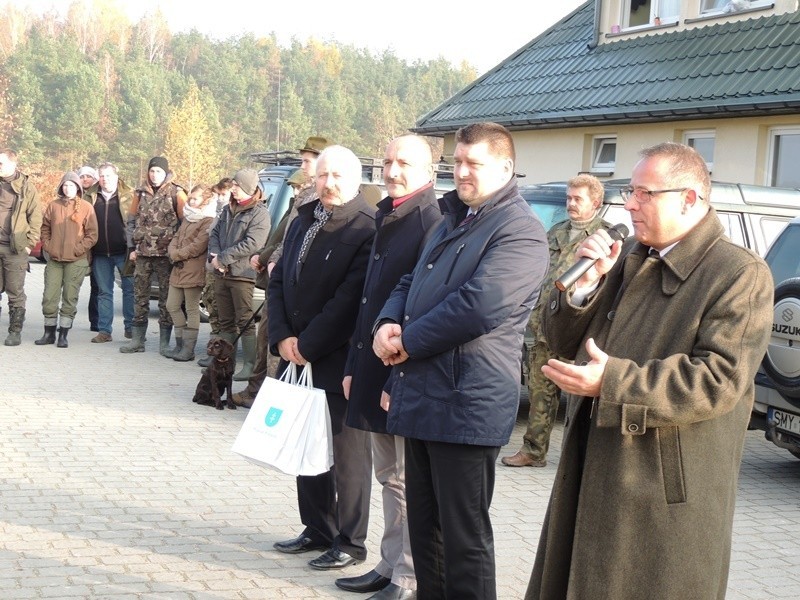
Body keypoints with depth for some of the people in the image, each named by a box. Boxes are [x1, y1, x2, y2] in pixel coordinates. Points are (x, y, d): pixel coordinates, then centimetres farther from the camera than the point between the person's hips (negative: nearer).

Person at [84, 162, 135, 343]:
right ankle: (104, 330, 12)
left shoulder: (129, 196, 1)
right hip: (100, 253, 3)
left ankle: (130, 327, 12)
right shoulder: (90, 197, 9)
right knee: (104, 292, 8)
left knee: (130, 288, 2)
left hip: (123, 251, -3)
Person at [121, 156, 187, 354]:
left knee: (166, 298, 1)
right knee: (140, 297, 7)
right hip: (142, 253, 4)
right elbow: (132, 221, 14)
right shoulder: (140, 193, 10)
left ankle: (164, 343, 7)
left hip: (166, 254, -4)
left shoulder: (176, 193, -2)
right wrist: (132, 247, 7)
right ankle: (137, 340, 13)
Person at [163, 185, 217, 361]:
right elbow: (176, 237, 17)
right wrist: (172, 251, -4)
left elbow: (197, 246, -19)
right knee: (172, 306, 12)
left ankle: (189, 349, 4)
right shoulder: (187, 218, 18)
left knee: (192, 310, -2)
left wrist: (177, 254, -10)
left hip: (194, 270, -9)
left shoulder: (208, 221, -13)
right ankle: (180, 344, 22)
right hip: (178, 269, 9)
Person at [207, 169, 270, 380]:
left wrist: (223, 258, -14)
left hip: (242, 275, -7)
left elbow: (251, 244, -17)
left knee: (245, 321, -6)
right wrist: (214, 255, -4)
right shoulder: (229, 210, 17)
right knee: (226, 321, 12)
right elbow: (215, 234, 17)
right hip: (221, 274, 7)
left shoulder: (259, 213, -8)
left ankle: (250, 364, -3)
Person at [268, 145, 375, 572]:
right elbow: (278, 281, 12)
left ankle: (350, 543, 12)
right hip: (298, 358, 8)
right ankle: (317, 530, 27)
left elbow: (349, 299, -19)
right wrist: (282, 337, -2)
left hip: (339, 363, -8)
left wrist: (307, 345, -14)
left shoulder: (366, 229, -14)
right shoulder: (302, 223, 13)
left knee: (346, 454, 2)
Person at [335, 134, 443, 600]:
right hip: (375, 370, 9)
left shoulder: (433, 223, -13)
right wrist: (355, 366, 16)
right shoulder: (386, 221, 16)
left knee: (411, 482, 0)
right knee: (390, 476, 16)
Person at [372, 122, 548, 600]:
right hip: (423, 398, 9)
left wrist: (407, 342, -12)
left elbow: (479, 306, -23)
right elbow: (411, 285, 23)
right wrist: (388, 323, 0)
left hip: (467, 404, -9)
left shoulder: (519, 230, -12)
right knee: (425, 529, 17)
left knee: (464, 540, -3)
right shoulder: (454, 222, 20)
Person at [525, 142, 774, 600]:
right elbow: (563, 343, 11)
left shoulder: (741, 275, -11)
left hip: (667, 493, -7)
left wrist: (612, 382, -26)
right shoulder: (625, 259, 12)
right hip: (592, 476, 7)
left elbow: (719, 380, -22)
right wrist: (585, 284, -7)